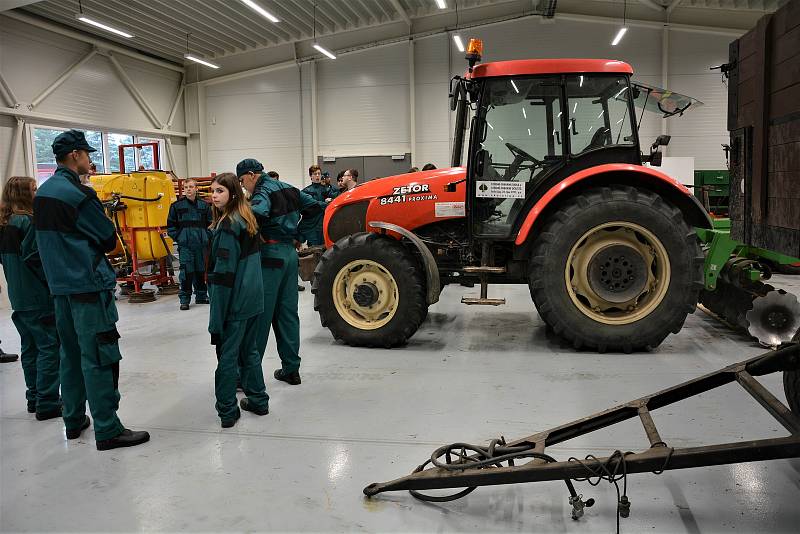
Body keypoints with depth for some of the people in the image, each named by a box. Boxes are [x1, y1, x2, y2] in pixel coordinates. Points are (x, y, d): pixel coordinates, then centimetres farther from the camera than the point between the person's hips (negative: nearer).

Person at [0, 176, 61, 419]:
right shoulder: (29, 221, -15)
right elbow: (34, 257, -20)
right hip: (38, 297, -9)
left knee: (30, 348, 15)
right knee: (49, 347, -3)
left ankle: (34, 398, 23)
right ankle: (47, 403, -2)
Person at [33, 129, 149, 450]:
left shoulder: (42, 193, 12)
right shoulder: (77, 194, -15)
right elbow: (109, 240, -11)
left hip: (59, 285, 9)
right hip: (88, 285, -9)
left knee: (71, 353, 17)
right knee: (98, 358, -5)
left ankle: (74, 420, 27)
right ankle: (107, 430, -1)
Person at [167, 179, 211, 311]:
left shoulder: (204, 205, 8)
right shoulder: (177, 206, 1)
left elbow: (209, 223, 11)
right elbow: (171, 225, 6)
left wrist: (207, 237, 1)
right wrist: (177, 238, -3)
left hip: (201, 244, 3)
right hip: (185, 244, -3)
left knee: (200, 270, 11)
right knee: (186, 271, -6)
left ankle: (201, 296, 24)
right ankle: (184, 299, 2)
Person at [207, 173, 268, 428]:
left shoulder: (227, 227, -17)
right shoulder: (248, 220, 8)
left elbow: (223, 275, -20)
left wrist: (216, 319, -17)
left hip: (234, 303, -8)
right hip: (253, 301, 8)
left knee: (227, 356, 3)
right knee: (250, 351, 19)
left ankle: (227, 411, 11)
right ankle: (258, 400, 29)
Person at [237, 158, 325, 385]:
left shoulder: (263, 192, -11)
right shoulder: (288, 188, 14)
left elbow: (257, 215, -33)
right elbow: (315, 206, 23)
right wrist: (299, 234, 20)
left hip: (270, 255, -8)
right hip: (290, 253, 8)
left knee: (259, 316, -4)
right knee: (288, 313, 12)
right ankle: (291, 369, 18)